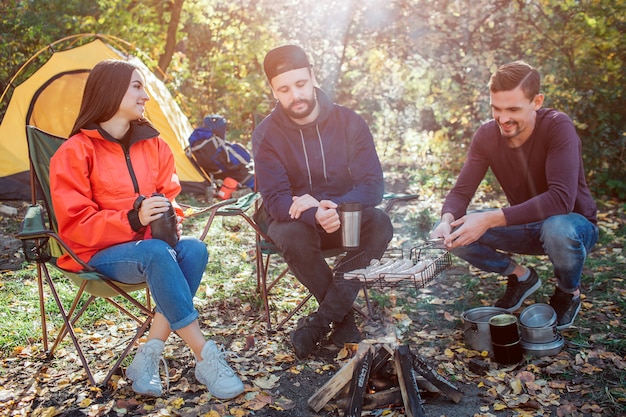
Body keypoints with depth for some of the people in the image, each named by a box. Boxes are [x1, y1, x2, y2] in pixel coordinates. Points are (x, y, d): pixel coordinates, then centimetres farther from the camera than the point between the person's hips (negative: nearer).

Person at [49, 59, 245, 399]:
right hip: (99, 255, -5)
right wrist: (133, 220, -28)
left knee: (193, 249, -27)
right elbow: (75, 226, -13)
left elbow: (169, 196, 13)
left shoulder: (152, 144, 6)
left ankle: (149, 355, -23)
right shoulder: (74, 153, -10)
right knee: (156, 254, -36)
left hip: (148, 244, 5)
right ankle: (206, 357, -31)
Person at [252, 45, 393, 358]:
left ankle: (322, 319, -23)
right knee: (292, 236, -36)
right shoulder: (266, 134, -10)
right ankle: (344, 317, -13)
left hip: (345, 215, 1)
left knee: (379, 223, -30)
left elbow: (373, 184, -14)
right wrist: (316, 215, -39)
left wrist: (333, 206, -34)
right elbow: (275, 200, -18)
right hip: (296, 221, -1)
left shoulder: (348, 122, -8)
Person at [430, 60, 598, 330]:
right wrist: (447, 220, -35)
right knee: (456, 233, -16)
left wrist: (490, 219, -42)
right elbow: (461, 192, -12)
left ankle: (569, 292, -4)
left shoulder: (558, 127, -25)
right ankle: (521, 277, 10)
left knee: (558, 229, -40)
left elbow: (561, 198, -36)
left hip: (573, 223, -4)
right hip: (526, 227, 4)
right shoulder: (486, 135, -11)